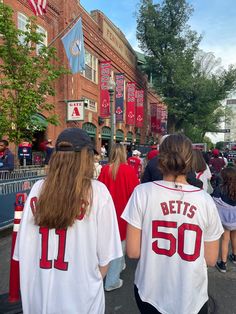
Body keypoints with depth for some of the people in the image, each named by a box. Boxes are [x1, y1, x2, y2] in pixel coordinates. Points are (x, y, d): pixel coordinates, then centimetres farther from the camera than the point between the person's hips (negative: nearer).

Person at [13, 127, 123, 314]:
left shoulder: (37, 189, -9)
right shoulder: (97, 191, -17)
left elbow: (23, 249, -2)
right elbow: (104, 255, -12)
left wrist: (44, 278, 13)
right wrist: (94, 281, 6)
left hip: (37, 295, 3)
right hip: (80, 298, -2)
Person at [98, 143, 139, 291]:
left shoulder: (105, 169, -9)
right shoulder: (129, 170, -16)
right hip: (123, 212, -4)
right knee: (119, 242, 8)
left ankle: (120, 265, 45)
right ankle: (112, 281, 16)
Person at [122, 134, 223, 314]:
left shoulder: (143, 193, -17)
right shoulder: (206, 200, -12)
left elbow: (133, 251, -13)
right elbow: (211, 260, -4)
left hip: (151, 294, 0)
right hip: (192, 299, 1)